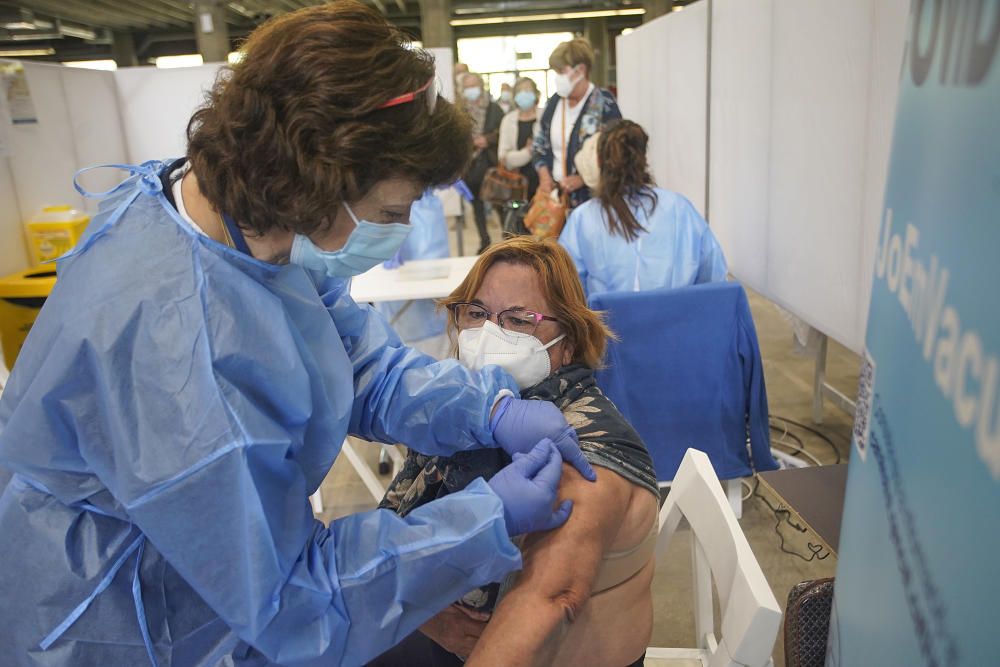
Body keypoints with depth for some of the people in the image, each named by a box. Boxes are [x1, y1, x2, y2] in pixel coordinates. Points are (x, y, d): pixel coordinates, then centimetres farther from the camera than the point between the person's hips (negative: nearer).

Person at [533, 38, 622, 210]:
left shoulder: (604, 104, -7)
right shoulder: (554, 102, 11)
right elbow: (539, 145, 20)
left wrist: (581, 179, -17)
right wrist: (544, 175, 2)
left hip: (591, 198, -5)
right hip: (555, 193, 5)